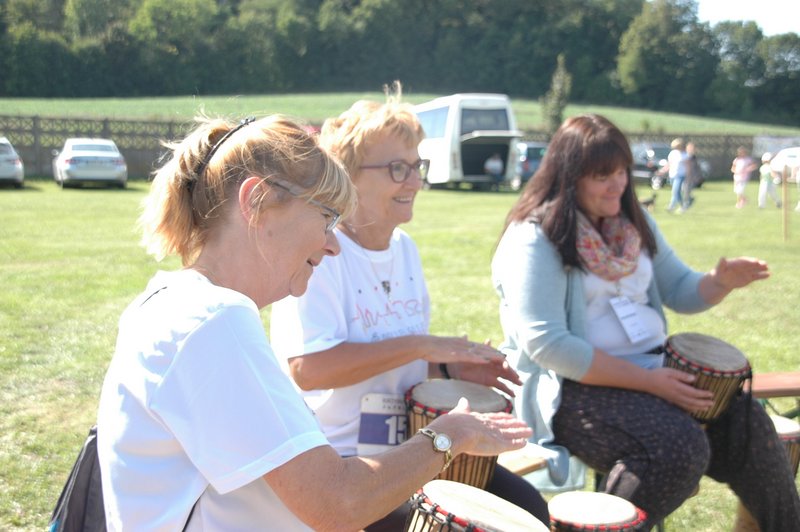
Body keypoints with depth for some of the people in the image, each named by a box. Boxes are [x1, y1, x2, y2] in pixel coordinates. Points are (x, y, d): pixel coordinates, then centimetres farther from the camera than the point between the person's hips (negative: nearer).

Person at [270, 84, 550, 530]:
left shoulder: (405, 247, 7)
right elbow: (308, 367, -29)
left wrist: (452, 367, -2)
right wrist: (423, 346, -27)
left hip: (411, 445, 8)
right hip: (338, 462, -7)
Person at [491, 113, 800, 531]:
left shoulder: (633, 223, 11)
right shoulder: (534, 240, -14)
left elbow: (679, 291, 18)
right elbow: (546, 344, -21)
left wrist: (720, 282, -7)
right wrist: (647, 382, -22)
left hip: (653, 369, 8)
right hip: (573, 386, -7)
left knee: (745, 424, -8)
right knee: (680, 446, -27)